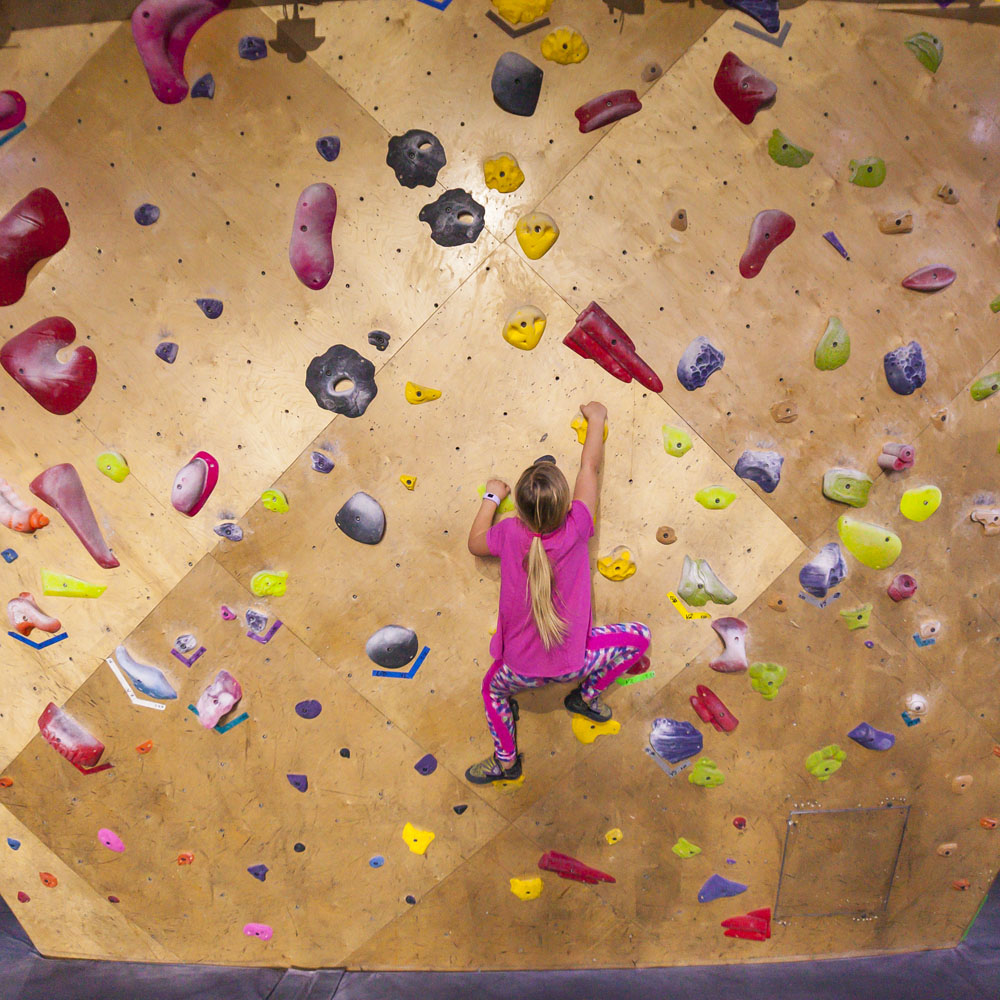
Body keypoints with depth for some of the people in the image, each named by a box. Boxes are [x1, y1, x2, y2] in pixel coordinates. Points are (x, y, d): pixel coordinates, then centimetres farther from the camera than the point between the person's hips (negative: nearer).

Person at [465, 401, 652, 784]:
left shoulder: (509, 533, -17)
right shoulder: (576, 529, -19)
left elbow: (475, 543, 8)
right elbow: (591, 466, -4)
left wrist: (490, 498, 17)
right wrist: (595, 419, 10)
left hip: (521, 669, 2)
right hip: (574, 661, -1)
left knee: (494, 687, 35)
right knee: (639, 636, 19)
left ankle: (504, 760, 41)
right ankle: (587, 694, 25)